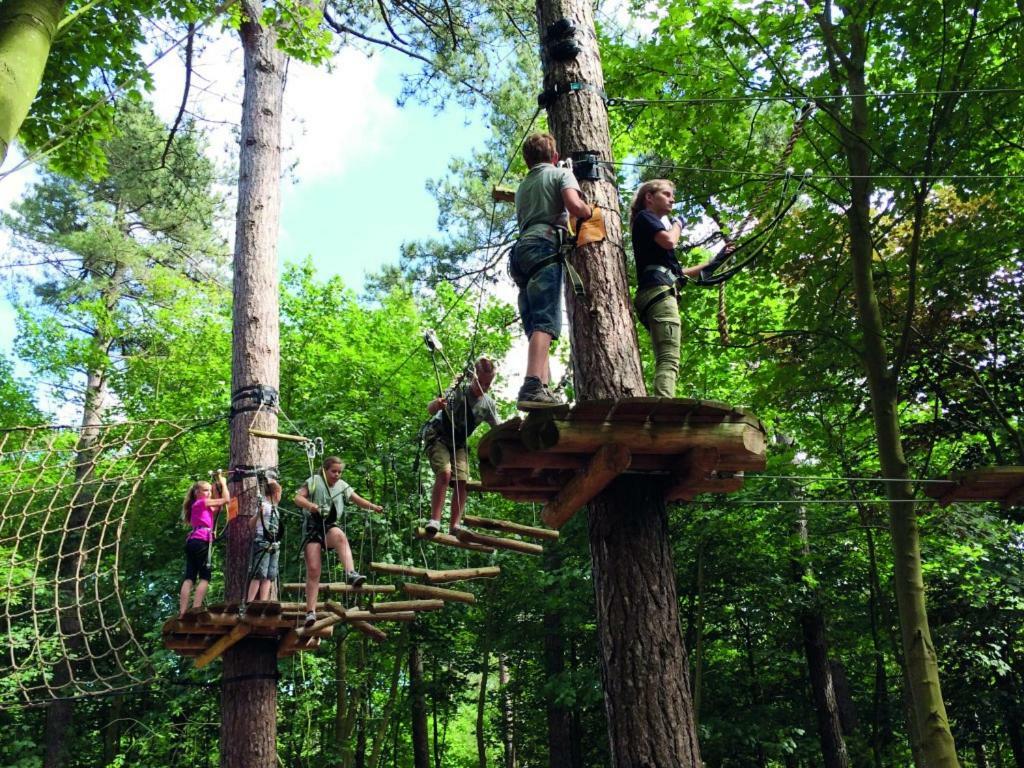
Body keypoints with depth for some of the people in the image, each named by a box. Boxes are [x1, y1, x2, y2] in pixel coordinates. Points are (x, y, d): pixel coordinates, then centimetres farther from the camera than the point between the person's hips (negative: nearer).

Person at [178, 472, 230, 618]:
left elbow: (218, 506, 32)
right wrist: (223, 483, 12)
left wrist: (217, 486, 28)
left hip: (192, 541, 9)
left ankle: (182, 612, -6)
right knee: (205, 577, -8)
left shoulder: (198, 505, 26)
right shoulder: (201, 502, 1)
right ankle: (195, 610, -17)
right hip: (201, 541, -9)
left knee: (189, 577, 1)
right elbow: (226, 499, -1)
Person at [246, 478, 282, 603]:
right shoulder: (264, 505, -7)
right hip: (262, 544, -8)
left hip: (274, 546, 8)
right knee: (259, 575, -12)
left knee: (269, 576, 3)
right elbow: (251, 525, -17)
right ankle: (249, 604, -12)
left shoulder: (275, 509, 17)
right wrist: (258, 513, -32)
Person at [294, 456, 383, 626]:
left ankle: (351, 574, -49)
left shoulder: (342, 486, 12)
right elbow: (298, 498, -8)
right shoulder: (314, 481, 1)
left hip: (330, 525, 2)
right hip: (313, 527, -2)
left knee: (340, 536, -36)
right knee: (313, 569, -10)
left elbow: (358, 500, 14)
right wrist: (311, 506, -30)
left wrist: (374, 507, -5)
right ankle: (311, 611, -5)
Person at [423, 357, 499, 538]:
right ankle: (434, 520, -27)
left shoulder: (488, 404, -4)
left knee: (462, 481, -11)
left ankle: (454, 526, -8)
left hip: (458, 443, 5)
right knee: (444, 473, -27)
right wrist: (437, 404, -55)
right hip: (436, 436, -5)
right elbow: (430, 410, -31)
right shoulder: (459, 391, -21)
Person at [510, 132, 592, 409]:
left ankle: (544, 388, -13)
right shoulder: (561, 174, 12)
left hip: (521, 249, 7)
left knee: (535, 326, 0)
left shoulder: (522, 187, 32)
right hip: (546, 245, -7)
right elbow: (574, 205, -6)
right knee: (545, 321, -21)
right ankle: (533, 387, -37)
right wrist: (592, 214, 14)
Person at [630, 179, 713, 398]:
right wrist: (677, 224, 9)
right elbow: (669, 240, -12)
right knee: (669, 358, -25)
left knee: (665, 360, -1)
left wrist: (710, 263, 32)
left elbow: (677, 272, 36)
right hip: (659, 291, -10)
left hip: (656, 294, 10)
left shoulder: (654, 223, 35)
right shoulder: (644, 217, 8)